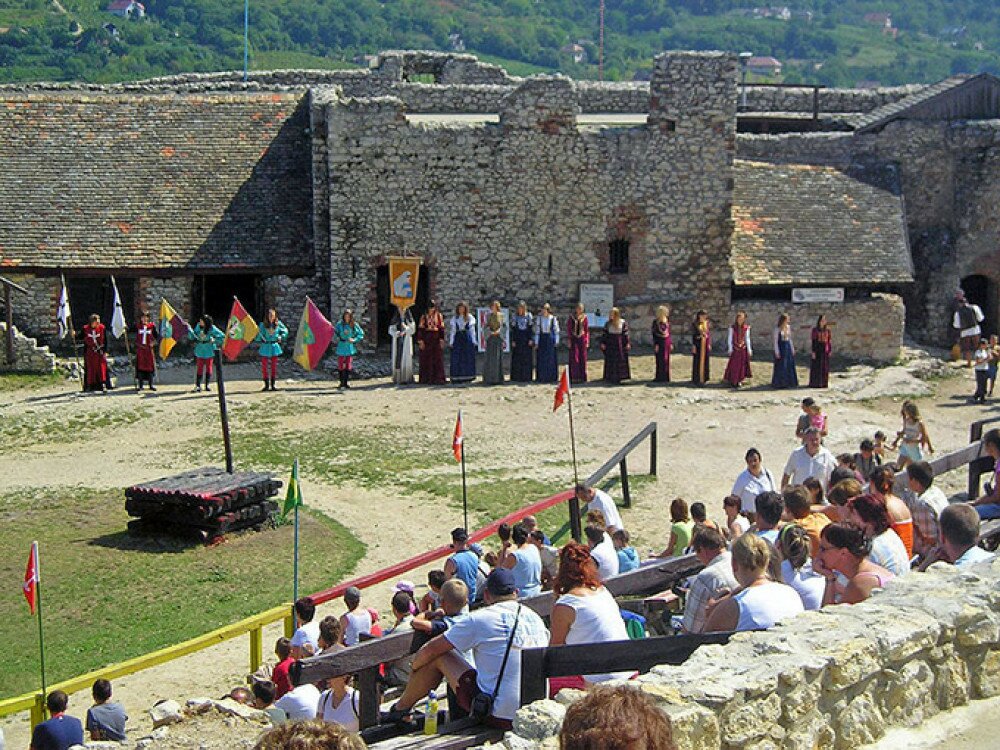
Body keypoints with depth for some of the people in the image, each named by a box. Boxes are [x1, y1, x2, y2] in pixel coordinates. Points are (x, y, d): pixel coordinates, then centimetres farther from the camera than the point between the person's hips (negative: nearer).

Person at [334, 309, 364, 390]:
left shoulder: (354, 325, 2)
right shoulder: (339, 324, 1)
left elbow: (361, 334, 8)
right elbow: (335, 333, 8)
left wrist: (355, 340, -3)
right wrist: (336, 338, -11)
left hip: (350, 348, 0)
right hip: (341, 348, 0)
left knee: (349, 365, 0)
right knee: (340, 365, 0)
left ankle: (347, 381, 8)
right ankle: (342, 382, 10)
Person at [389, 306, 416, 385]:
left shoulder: (409, 319, 6)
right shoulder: (395, 319, 10)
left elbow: (413, 330, 0)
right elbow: (391, 330, 5)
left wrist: (405, 328, -17)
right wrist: (398, 333, -14)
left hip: (406, 342, -2)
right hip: (397, 342, 2)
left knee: (406, 359, -7)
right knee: (397, 358, -4)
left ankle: (406, 378, -8)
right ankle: (397, 378, -4)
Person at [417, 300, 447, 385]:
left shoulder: (439, 316, 8)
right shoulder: (424, 316, 4)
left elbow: (441, 328, 4)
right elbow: (420, 329, 0)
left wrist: (442, 340, -5)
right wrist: (420, 341, -8)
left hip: (436, 339, 1)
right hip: (426, 339, -1)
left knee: (437, 359, -1)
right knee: (427, 359, 0)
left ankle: (438, 378, 1)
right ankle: (427, 379, 4)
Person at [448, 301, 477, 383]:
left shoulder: (470, 317, 6)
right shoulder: (454, 318, 9)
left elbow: (472, 330, 7)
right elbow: (452, 330, 8)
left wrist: (473, 341, 2)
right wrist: (451, 342, 2)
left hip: (467, 338, 0)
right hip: (457, 339, 0)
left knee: (468, 358, -2)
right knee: (456, 358, -4)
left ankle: (467, 377, 5)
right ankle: (456, 377, -2)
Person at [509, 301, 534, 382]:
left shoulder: (529, 316, 4)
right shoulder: (514, 316, 4)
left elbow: (531, 328, 3)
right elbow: (512, 329, 3)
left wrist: (531, 339, -5)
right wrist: (512, 341, -4)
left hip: (526, 339, 0)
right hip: (517, 339, 0)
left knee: (527, 358, 0)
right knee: (517, 358, -1)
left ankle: (526, 377, 5)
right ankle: (516, 377, 3)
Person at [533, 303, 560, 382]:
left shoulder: (553, 318, 0)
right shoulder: (539, 318, 3)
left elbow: (556, 330, 3)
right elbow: (537, 330, 3)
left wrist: (556, 341, -2)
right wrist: (536, 342, -1)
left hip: (550, 340, -1)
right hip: (541, 339, 1)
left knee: (551, 358, 0)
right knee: (541, 359, 1)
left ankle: (551, 377, 7)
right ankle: (542, 378, 6)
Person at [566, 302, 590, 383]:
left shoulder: (584, 317, 4)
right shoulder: (572, 317, 2)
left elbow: (587, 330, 6)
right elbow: (568, 329, 3)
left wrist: (587, 341, 2)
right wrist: (569, 340, -4)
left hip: (582, 338, 1)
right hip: (574, 338, -1)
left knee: (582, 358, 1)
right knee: (574, 358, -5)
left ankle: (582, 376, 8)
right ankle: (574, 377, -2)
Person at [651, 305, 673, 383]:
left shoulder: (667, 321, 10)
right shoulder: (656, 321, -6)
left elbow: (669, 333, 14)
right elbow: (654, 334, -8)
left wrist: (671, 343, 10)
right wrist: (656, 344, -13)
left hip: (666, 342, 5)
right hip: (659, 342, -5)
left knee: (666, 360, 7)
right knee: (660, 360, -4)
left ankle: (665, 377, 13)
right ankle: (659, 377, 2)